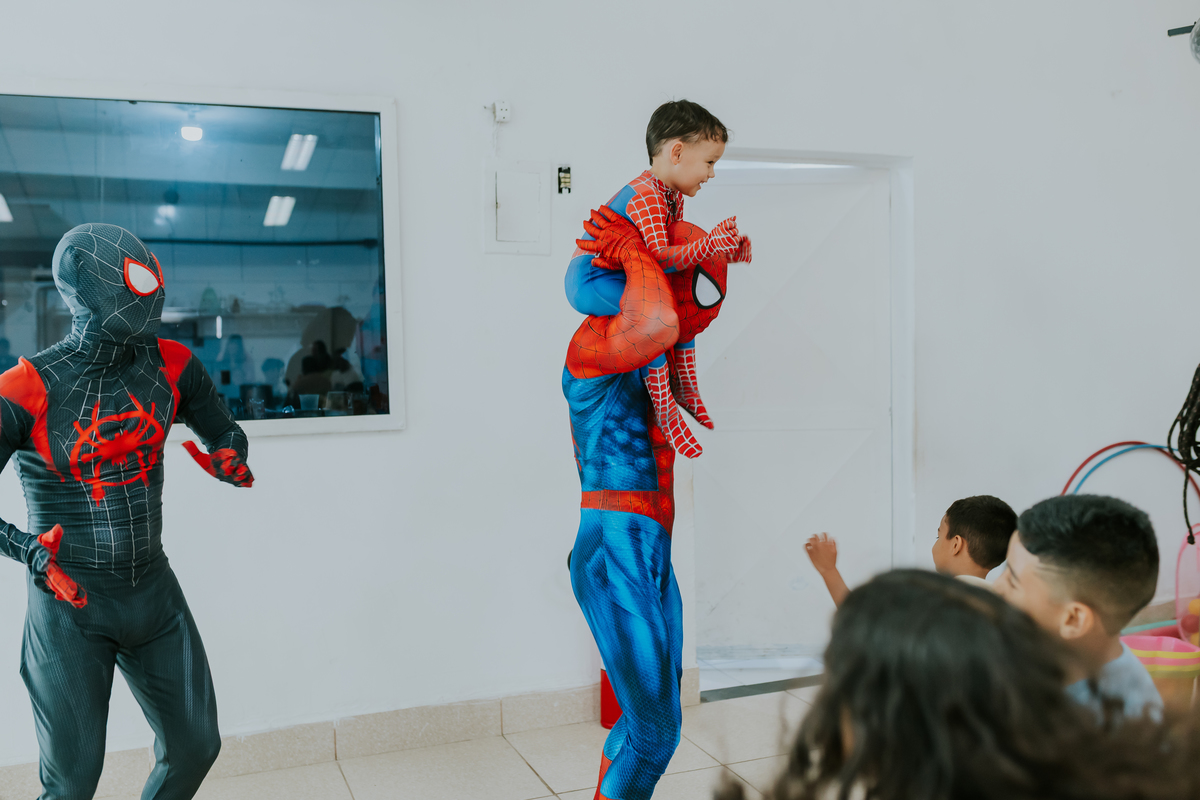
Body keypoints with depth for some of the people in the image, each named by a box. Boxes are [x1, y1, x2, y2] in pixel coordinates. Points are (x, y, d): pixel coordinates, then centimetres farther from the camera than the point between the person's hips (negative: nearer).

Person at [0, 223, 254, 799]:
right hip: (69, 604, -4)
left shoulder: (171, 366, -1)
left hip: (154, 591, 5)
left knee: (195, 747, 11)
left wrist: (229, 460, -7)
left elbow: (225, 432, 14)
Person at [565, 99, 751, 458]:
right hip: (589, 278, -10)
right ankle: (664, 409, -25)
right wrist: (709, 244, -45)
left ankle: (686, 387, 18)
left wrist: (726, 249, 4)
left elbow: (680, 247, 15)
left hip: (619, 277, 11)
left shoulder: (673, 195, 9)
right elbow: (659, 257, -36)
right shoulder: (644, 197, -25)